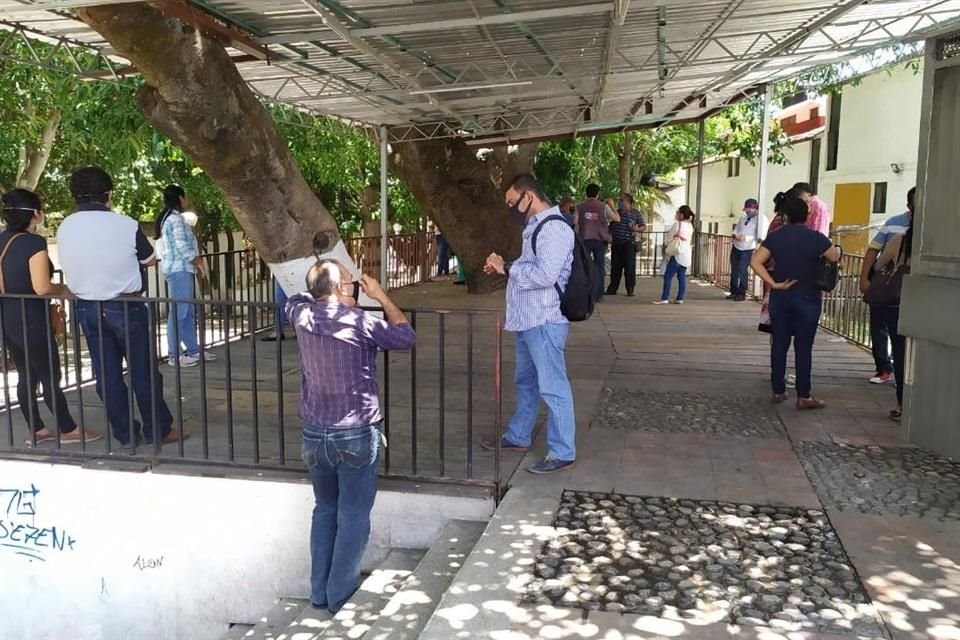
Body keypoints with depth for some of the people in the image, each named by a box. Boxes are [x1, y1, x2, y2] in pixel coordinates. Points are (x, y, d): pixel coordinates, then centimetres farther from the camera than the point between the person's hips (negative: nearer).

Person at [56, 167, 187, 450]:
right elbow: (150, 260, -1)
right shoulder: (125, 224, -15)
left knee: (107, 375, 11)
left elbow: (71, 266, 10)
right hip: (125, 307, -4)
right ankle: (158, 431, 17)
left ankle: (125, 436, 19)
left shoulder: (64, 228, -3)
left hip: (87, 308, 4)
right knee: (144, 372, 8)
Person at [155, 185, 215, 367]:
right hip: (179, 269, -10)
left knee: (188, 312, 12)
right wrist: (199, 263, -6)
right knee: (178, 312, -7)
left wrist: (196, 263, 14)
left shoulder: (168, 218, 18)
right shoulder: (176, 219, -13)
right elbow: (183, 247, -18)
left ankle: (193, 350, 17)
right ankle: (174, 355, -4)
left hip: (179, 269, 10)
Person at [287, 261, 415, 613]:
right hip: (357, 435, -5)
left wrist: (318, 288, 17)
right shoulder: (361, 321, -14)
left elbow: (294, 299, 25)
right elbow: (406, 337, 2)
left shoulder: (303, 316, 0)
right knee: (353, 517, 8)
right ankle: (341, 596, 15)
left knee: (324, 511, 20)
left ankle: (319, 592, 26)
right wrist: (381, 296, 7)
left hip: (314, 434, 5)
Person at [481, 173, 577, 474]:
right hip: (529, 320, 10)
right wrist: (504, 266, 5)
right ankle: (518, 437, 35)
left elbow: (544, 274, -26)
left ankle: (562, 453, 6)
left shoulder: (554, 228, -17)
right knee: (526, 382, 21)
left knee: (552, 387, -3)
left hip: (545, 322, -10)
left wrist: (507, 267, -16)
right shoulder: (536, 226, 14)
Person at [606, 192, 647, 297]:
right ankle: (612, 288, 15)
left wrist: (637, 229, -17)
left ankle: (630, 290, 3)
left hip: (629, 244, -4)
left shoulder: (635, 213, 3)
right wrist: (608, 237, 11)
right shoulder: (616, 212, 15)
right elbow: (610, 227, 25)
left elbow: (644, 227, 2)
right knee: (615, 267, 8)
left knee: (629, 267, -4)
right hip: (616, 243, 4)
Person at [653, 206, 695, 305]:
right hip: (687, 254, 8)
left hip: (678, 254, -8)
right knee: (682, 276, 9)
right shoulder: (690, 226, 10)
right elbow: (689, 239, 15)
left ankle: (664, 298, -10)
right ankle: (680, 298, 8)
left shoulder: (677, 224, -11)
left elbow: (668, 237, -5)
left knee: (668, 276, -7)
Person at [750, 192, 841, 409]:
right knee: (803, 348, 1)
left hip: (781, 298, 3)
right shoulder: (816, 238, -9)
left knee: (779, 345, 10)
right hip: (807, 299, -3)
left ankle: (778, 391, 16)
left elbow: (755, 262, -9)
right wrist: (836, 248, 25)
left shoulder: (775, 237, -1)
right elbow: (835, 257, 3)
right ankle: (804, 396, 5)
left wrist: (774, 284, -9)